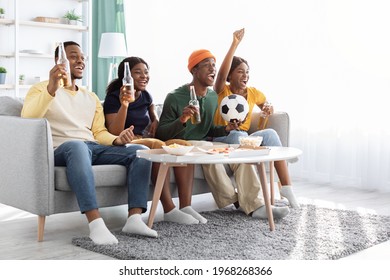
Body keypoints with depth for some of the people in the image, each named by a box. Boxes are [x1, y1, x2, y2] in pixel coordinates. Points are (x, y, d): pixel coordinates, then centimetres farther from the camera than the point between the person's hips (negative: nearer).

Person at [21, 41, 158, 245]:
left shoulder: (91, 97, 26)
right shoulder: (42, 89, 8)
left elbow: (99, 133, 17)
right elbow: (28, 118, -13)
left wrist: (117, 140, -6)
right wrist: (51, 89, -29)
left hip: (93, 148, 6)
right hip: (61, 150, -6)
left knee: (141, 151, -16)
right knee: (77, 146, -42)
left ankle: (134, 218, -27)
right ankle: (95, 223, -50)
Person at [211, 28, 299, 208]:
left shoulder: (253, 93, 11)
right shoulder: (221, 91, -2)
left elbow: (267, 108, 26)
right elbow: (222, 73, -23)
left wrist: (269, 109, 0)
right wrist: (235, 44, -27)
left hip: (244, 139, 4)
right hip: (222, 138, -4)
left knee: (270, 133, -26)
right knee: (239, 136, -38)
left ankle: (286, 186, -30)